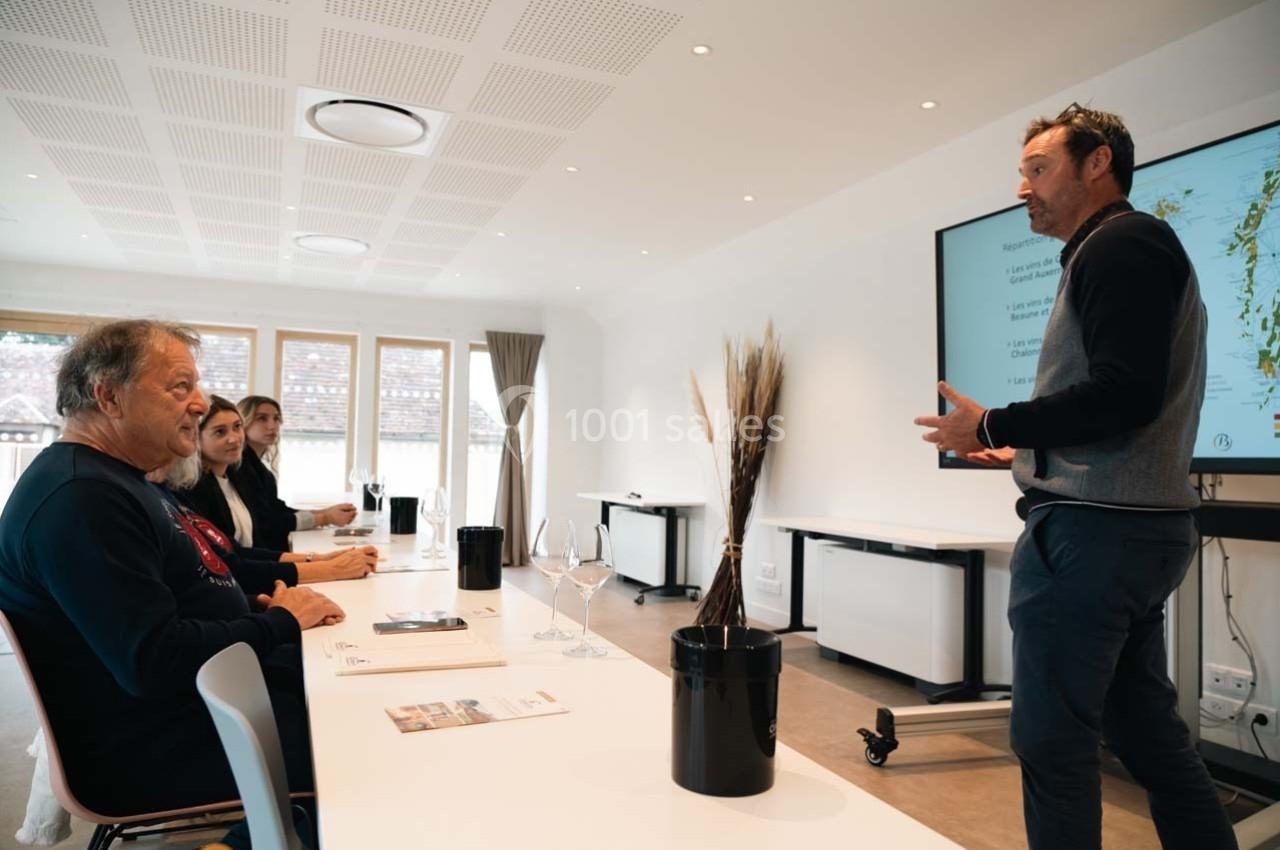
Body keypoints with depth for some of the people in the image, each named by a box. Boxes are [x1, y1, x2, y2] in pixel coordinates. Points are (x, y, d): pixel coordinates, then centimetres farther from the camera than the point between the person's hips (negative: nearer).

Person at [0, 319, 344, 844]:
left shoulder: (107, 481, 12)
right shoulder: (80, 498, -24)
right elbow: (155, 662, -29)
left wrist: (262, 609, -2)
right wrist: (282, 622, -15)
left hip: (204, 692, 10)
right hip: (154, 752, -10)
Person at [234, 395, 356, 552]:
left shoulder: (257, 465, 13)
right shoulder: (239, 465, -16)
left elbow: (278, 510, 8)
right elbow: (265, 523, -19)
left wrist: (327, 511, -3)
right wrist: (325, 519, -13)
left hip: (267, 549, 8)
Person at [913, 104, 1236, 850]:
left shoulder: (1121, 243, -9)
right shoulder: (1135, 251, 21)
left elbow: (1125, 395, -22)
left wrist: (993, 427, -12)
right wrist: (1031, 450, 21)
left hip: (1096, 528, -10)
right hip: (1136, 524, 10)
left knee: (1053, 738, -1)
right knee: (1146, 727, 17)